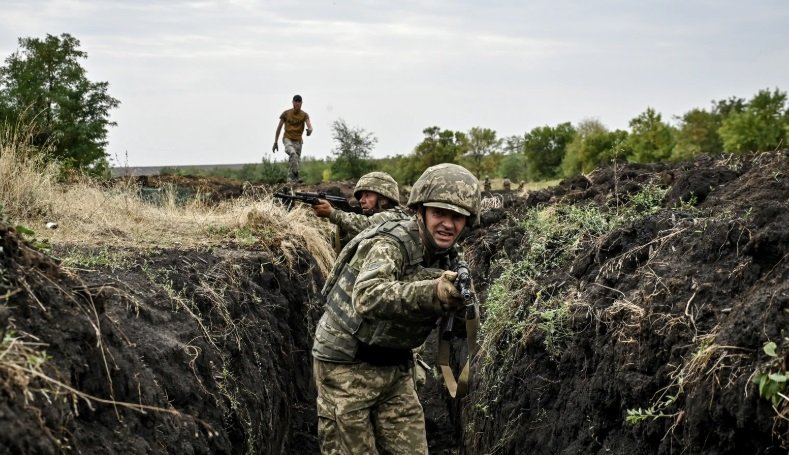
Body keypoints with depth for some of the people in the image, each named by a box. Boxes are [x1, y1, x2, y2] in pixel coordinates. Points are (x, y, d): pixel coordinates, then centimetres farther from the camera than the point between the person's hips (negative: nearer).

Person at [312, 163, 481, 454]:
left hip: (395, 369, 7)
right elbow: (368, 297, -43)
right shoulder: (389, 244, -23)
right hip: (347, 366, -7)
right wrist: (431, 292, -57)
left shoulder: (447, 257, 0)